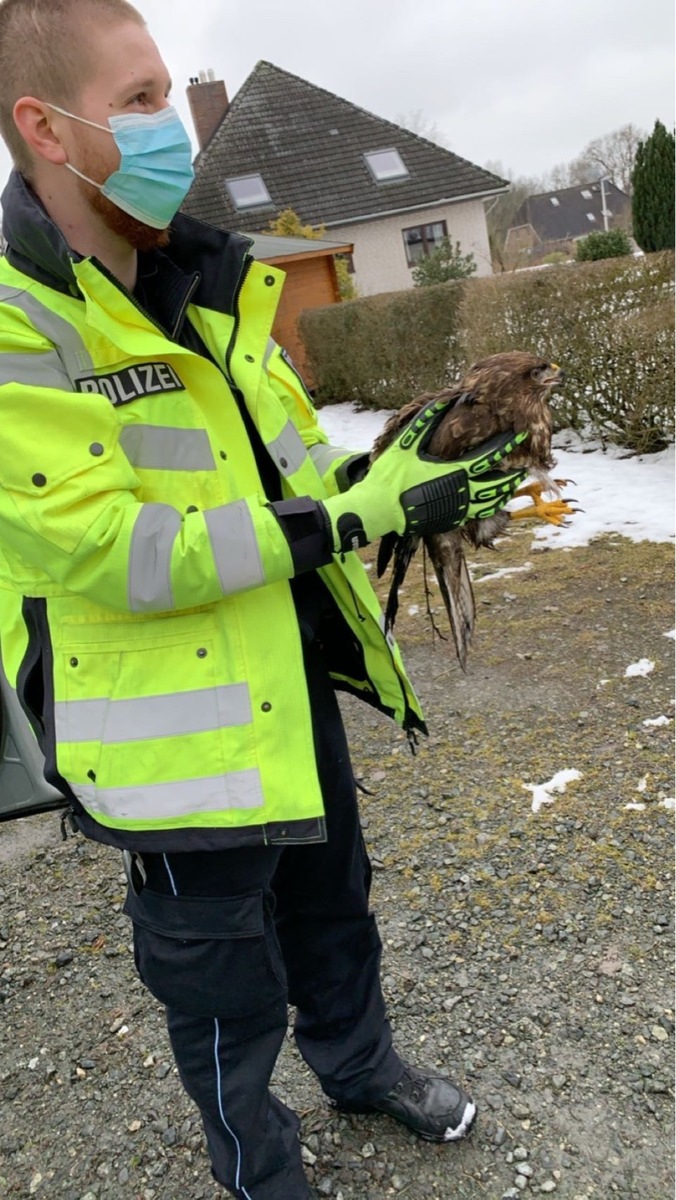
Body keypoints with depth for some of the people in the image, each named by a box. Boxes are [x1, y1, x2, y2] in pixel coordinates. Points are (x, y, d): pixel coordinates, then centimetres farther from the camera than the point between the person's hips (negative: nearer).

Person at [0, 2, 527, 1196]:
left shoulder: (199, 280, 6)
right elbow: (99, 547, -28)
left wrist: (386, 476, -8)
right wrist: (350, 519, -28)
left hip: (289, 681, 8)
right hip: (179, 734, -7)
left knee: (330, 902, 28)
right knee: (228, 990, 16)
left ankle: (361, 1065, 58)